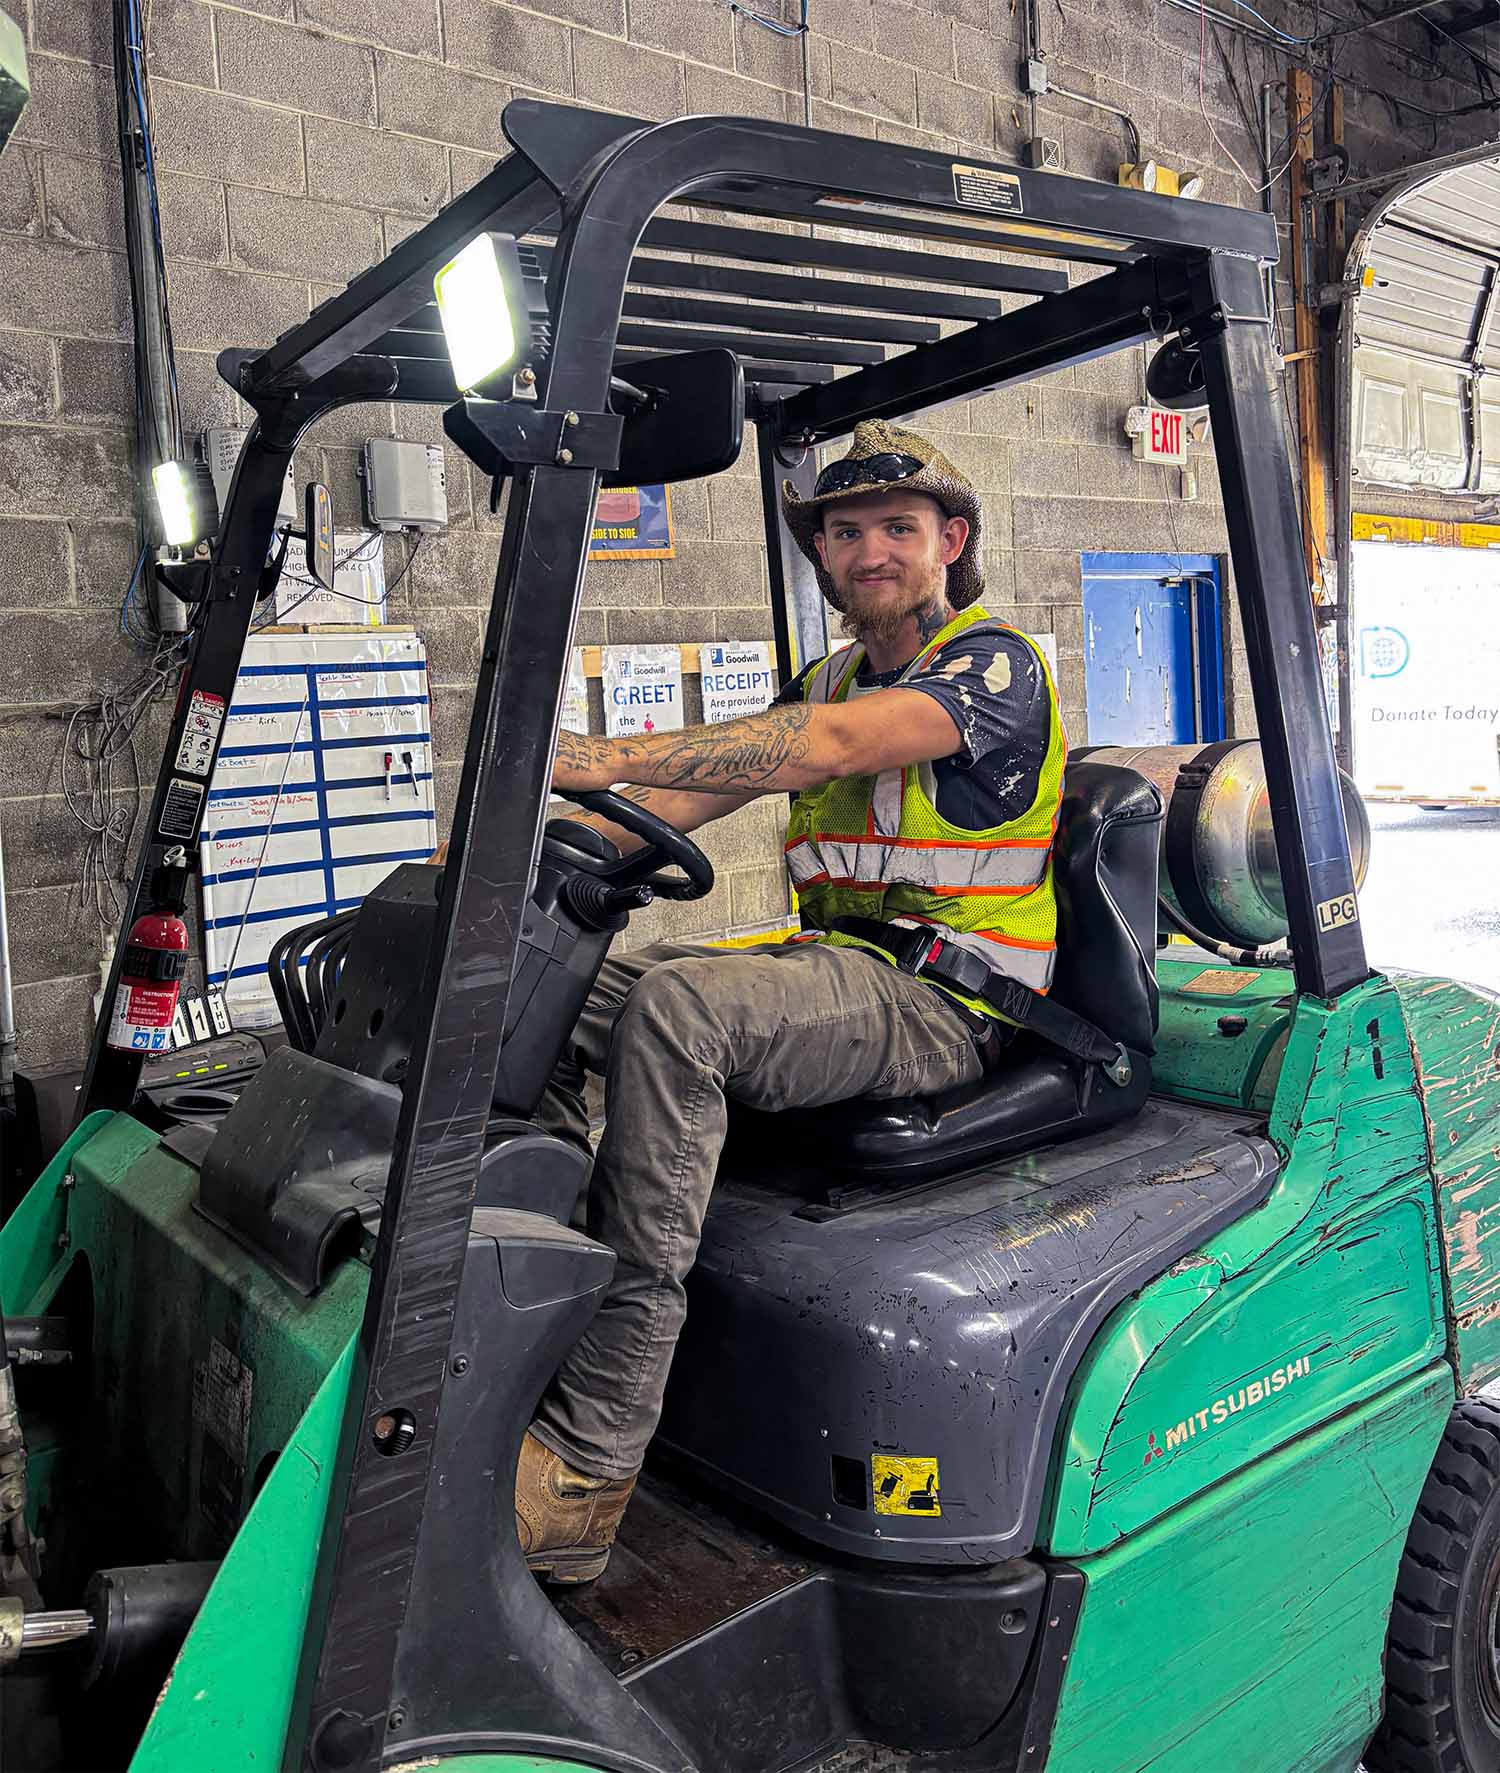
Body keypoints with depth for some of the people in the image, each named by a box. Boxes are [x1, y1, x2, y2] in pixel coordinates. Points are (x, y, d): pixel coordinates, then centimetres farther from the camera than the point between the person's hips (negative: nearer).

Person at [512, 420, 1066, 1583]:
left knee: (678, 1004, -34)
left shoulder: (995, 662, -4)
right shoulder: (831, 679, 21)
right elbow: (694, 798, 9)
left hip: (946, 1003, -8)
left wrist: (609, 756, -31)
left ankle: (592, 1464, -32)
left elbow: (828, 746, -23)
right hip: (830, 967, 8)